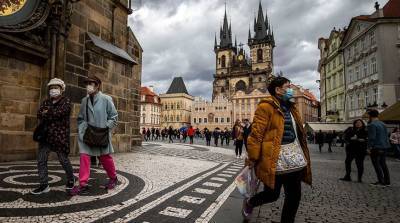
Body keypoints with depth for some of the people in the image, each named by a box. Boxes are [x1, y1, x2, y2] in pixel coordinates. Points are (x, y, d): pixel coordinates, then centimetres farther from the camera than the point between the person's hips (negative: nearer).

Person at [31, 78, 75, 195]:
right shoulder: (46, 102, 15)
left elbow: (59, 112, -19)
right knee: (41, 160, 0)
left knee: (63, 160, 3)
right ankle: (44, 185, 10)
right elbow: (39, 115, 0)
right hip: (46, 135, 6)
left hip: (60, 135, -5)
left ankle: (71, 179, 26)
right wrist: (53, 114, -15)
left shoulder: (66, 101, -1)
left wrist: (47, 113, -5)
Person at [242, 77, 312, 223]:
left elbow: (298, 133, 17)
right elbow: (256, 134, -15)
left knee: (294, 196, 11)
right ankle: (249, 203, 38)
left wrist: (302, 156, 15)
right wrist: (252, 159, -16)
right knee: (272, 194, 7)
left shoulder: (290, 107, 15)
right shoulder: (266, 107, -11)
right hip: (274, 161, -7)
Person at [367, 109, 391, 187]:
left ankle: (381, 182, 2)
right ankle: (387, 181, 22)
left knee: (377, 165, -1)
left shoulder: (372, 125, -15)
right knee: (383, 164, 16)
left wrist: (370, 148, -14)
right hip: (385, 147, 9)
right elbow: (387, 136, 17)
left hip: (376, 148, -9)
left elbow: (372, 138, -20)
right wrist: (386, 146, 20)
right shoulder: (383, 124, 14)